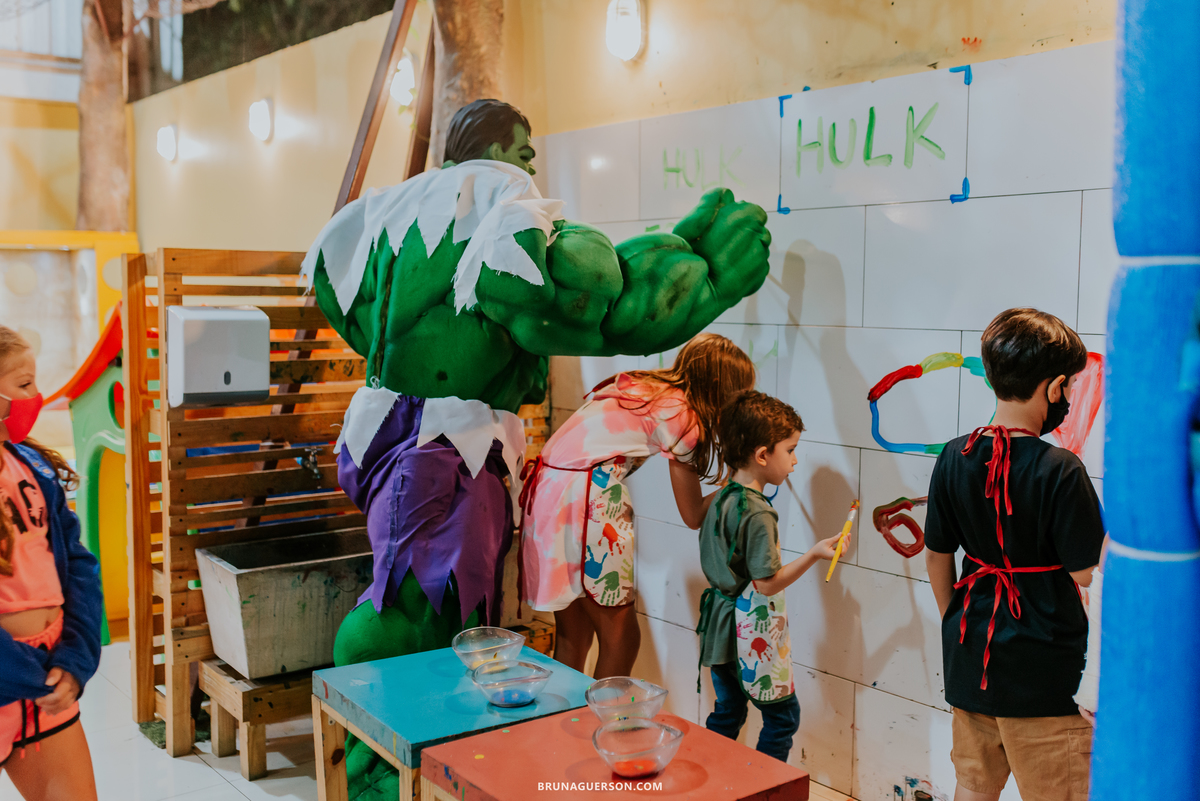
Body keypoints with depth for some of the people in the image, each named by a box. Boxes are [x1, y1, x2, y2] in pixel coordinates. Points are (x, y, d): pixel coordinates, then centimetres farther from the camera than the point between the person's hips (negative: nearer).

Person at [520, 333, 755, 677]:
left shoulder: (644, 384, 14)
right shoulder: (682, 416, -7)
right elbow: (693, 516, 0)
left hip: (546, 487, 9)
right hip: (583, 499, -9)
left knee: (573, 636, 16)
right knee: (621, 636, 2)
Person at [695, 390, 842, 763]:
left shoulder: (720, 500, 4)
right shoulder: (757, 514, -22)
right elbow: (767, 582, -23)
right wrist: (813, 554, -24)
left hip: (722, 628, 9)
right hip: (753, 635, -8)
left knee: (727, 711, 19)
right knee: (782, 714, 8)